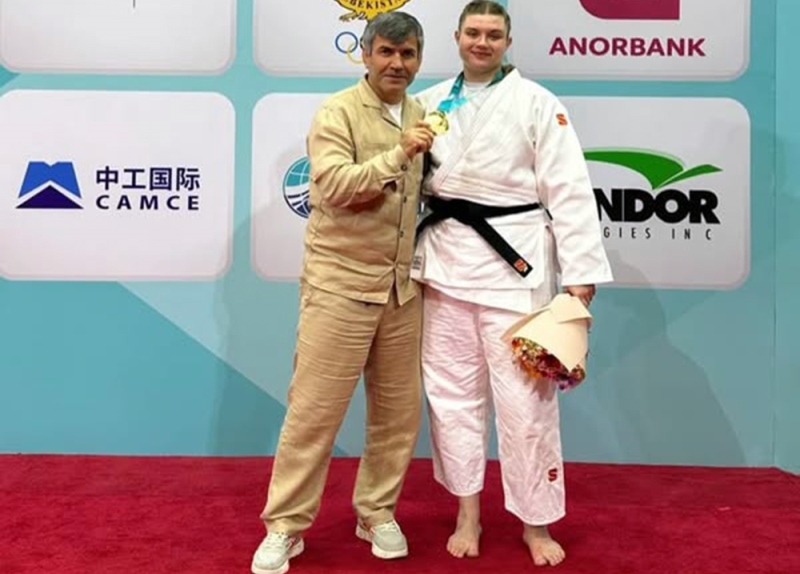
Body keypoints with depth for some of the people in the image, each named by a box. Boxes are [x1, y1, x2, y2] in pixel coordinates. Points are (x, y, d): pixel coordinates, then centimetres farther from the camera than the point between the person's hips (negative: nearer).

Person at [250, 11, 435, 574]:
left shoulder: (423, 115, 13)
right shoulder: (338, 112, -6)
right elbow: (334, 186, -20)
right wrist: (398, 155, -27)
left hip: (403, 286, 6)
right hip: (340, 282, -5)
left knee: (400, 409, 10)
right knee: (315, 408, -1)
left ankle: (377, 512, 28)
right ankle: (284, 527, 14)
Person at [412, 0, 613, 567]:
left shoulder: (536, 102, -2)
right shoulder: (430, 102, 10)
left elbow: (569, 190, -8)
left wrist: (581, 273, -14)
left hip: (513, 262, -4)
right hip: (445, 260, 4)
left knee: (526, 398, 2)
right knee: (453, 393, 10)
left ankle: (536, 523, 22)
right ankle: (468, 516, 28)